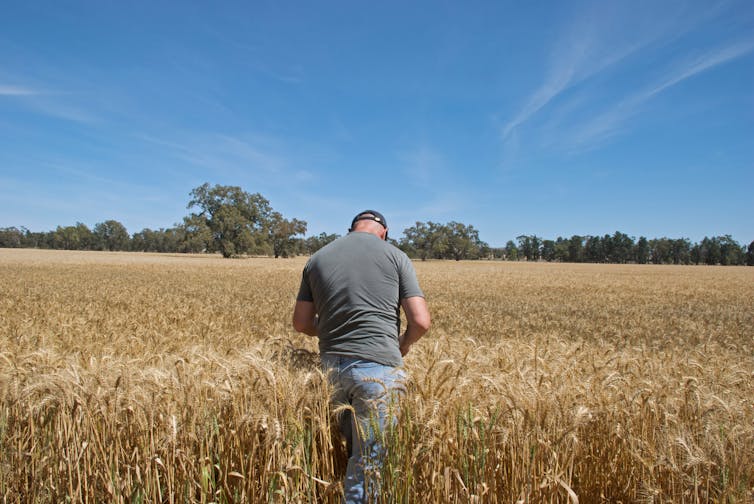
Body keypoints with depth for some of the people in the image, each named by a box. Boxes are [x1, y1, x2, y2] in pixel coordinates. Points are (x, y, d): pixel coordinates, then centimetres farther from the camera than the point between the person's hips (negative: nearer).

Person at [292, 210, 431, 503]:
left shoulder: (317, 259, 10)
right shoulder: (395, 256, 1)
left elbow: (301, 322, 11)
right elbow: (420, 321, -5)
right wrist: (404, 344, 16)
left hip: (332, 366, 4)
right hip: (379, 367, -4)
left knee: (348, 444, 23)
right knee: (368, 459, 6)